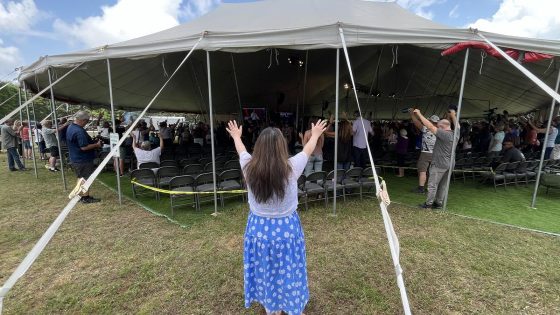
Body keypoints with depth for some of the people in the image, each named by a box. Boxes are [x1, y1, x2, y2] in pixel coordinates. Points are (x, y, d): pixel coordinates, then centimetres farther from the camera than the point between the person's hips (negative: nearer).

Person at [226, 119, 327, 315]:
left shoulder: (249, 167, -16)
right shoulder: (291, 168, -21)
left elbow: (241, 150, 6)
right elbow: (308, 150, -1)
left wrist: (236, 136, 28)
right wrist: (315, 135, 20)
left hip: (258, 228, 3)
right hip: (286, 229, -2)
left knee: (263, 270, 24)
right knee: (286, 272, 20)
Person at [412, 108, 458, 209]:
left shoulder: (444, 134, -18)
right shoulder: (456, 134, 5)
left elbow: (430, 126, -20)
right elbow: (457, 126, 26)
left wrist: (419, 114, -15)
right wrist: (453, 116, 35)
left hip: (439, 164, -8)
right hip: (449, 164, 9)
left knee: (432, 185, -1)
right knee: (443, 185, 14)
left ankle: (428, 204, 6)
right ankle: (438, 203, 21)